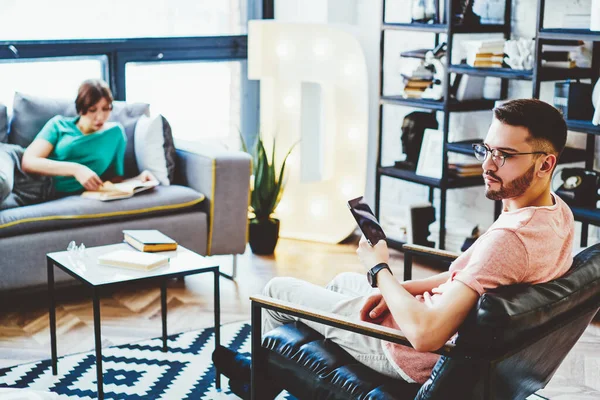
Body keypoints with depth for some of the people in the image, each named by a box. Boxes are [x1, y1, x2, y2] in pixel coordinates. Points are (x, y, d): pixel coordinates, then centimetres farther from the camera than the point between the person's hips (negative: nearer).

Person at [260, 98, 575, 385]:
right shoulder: (557, 209, -5)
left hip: (422, 357, -9)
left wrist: (379, 270, -21)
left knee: (278, 290, 7)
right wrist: (400, 289, 0)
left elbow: (424, 334, -38)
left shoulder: (510, 239, -36)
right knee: (343, 281, 34)